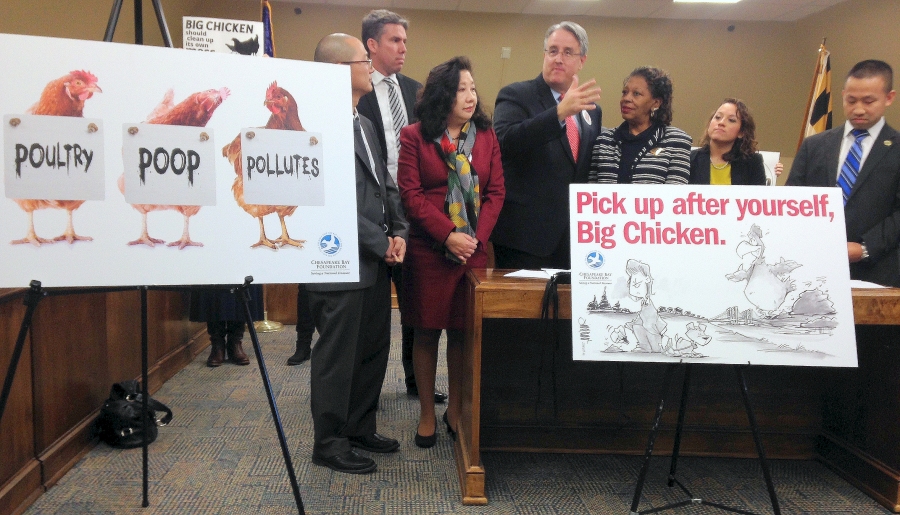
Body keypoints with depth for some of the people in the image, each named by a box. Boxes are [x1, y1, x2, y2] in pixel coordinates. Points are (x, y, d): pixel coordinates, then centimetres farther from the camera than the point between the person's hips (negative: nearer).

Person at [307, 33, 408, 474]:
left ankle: (360, 428, 33)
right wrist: (381, 244, -15)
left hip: (376, 262, 10)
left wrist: (399, 231, 2)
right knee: (337, 357, 3)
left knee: (373, 351, 17)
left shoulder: (364, 124, 17)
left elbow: (385, 185, 17)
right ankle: (329, 443, 18)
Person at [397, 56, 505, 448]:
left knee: (463, 331, 9)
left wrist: (477, 237, -8)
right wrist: (448, 236, -15)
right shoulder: (415, 136, -2)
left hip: (474, 250, 3)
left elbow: (496, 192, 5)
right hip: (428, 250, -3)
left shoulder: (486, 135, 8)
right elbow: (410, 194, -8)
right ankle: (427, 414, 19)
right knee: (427, 332, 5)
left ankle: (456, 410, 24)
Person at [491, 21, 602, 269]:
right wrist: (560, 112, -31)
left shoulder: (592, 110, 14)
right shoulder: (516, 96, -2)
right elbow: (505, 141, -22)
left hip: (575, 236, 5)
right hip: (525, 234, -5)